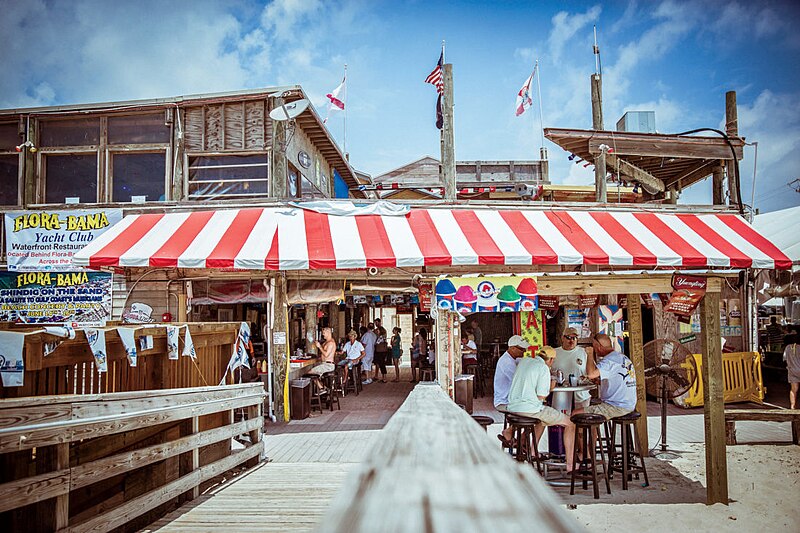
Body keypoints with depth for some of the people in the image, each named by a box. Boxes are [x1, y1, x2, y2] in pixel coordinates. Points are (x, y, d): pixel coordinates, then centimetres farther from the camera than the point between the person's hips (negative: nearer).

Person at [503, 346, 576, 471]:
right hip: (530, 408, -8)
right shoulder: (544, 368, -8)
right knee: (570, 423, 4)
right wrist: (550, 387, 6)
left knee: (543, 419, 37)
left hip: (512, 407, 8)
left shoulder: (524, 361, 14)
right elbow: (541, 396, -13)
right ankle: (570, 465, 1)